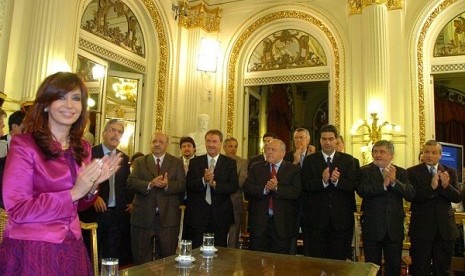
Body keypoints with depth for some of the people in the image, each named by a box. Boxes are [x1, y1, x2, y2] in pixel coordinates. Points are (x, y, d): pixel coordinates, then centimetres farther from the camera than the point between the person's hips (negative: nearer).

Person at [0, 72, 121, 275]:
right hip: (30, 250, -5)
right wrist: (74, 193, -20)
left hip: (71, 248, 6)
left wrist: (93, 186, -7)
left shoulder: (82, 148, 5)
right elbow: (17, 209, -16)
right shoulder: (24, 145, -12)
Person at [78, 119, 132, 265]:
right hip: (94, 212, -4)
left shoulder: (124, 158, 9)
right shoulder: (90, 153, -5)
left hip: (117, 214, 4)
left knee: (112, 256, 11)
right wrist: (94, 196, -20)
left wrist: (129, 203, 6)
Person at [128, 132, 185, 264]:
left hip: (168, 217, 0)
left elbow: (182, 186, -2)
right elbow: (131, 182, -5)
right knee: (142, 259, 10)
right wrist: (150, 184, -22)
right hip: (143, 217, 1)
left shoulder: (177, 163, 7)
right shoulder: (140, 162, 9)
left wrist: (167, 185, -22)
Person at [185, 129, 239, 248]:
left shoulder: (230, 163, 2)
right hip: (198, 215, 1)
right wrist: (203, 180, -21)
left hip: (220, 216, -1)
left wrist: (214, 184, -20)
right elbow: (188, 185, -4)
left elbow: (234, 186, -8)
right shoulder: (195, 162, 6)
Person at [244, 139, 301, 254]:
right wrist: (264, 189, -18)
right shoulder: (256, 167, 9)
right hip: (259, 221, 2)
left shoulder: (294, 169, 2)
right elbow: (247, 188, -3)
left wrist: (277, 188, -21)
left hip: (283, 222, -1)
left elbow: (296, 192, -10)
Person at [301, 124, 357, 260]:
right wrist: (323, 181, -24)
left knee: (339, 259, 9)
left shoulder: (348, 160, 6)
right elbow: (305, 185, -8)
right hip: (316, 218, 0)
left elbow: (352, 185, -5)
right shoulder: (310, 160, 4)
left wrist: (337, 181, -24)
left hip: (341, 218, 1)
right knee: (316, 261, 7)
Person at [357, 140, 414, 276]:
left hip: (394, 227, 2)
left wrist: (394, 182, -23)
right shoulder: (365, 171, -2)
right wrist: (383, 184, -28)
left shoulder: (401, 173, 5)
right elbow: (362, 191, -20)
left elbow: (410, 194, -9)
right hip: (372, 227, -2)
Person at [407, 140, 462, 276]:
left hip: (445, 227, 3)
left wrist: (446, 186, -21)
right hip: (421, 228, -3)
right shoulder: (412, 172, -5)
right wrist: (431, 187, -29)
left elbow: (457, 198, -1)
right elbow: (412, 196, -16)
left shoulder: (450, 172, 7)